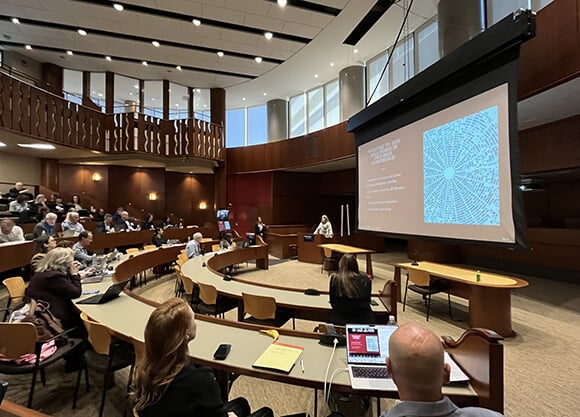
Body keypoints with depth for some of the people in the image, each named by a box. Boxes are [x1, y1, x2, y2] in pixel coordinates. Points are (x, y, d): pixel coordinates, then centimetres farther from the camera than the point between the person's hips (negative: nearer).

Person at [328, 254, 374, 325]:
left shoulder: (335, 279, -5)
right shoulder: (365, 280, 0)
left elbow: (332, 302, 6)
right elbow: (368, 301, 14)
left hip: (340, 321, -1)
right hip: (364, 321, 2)